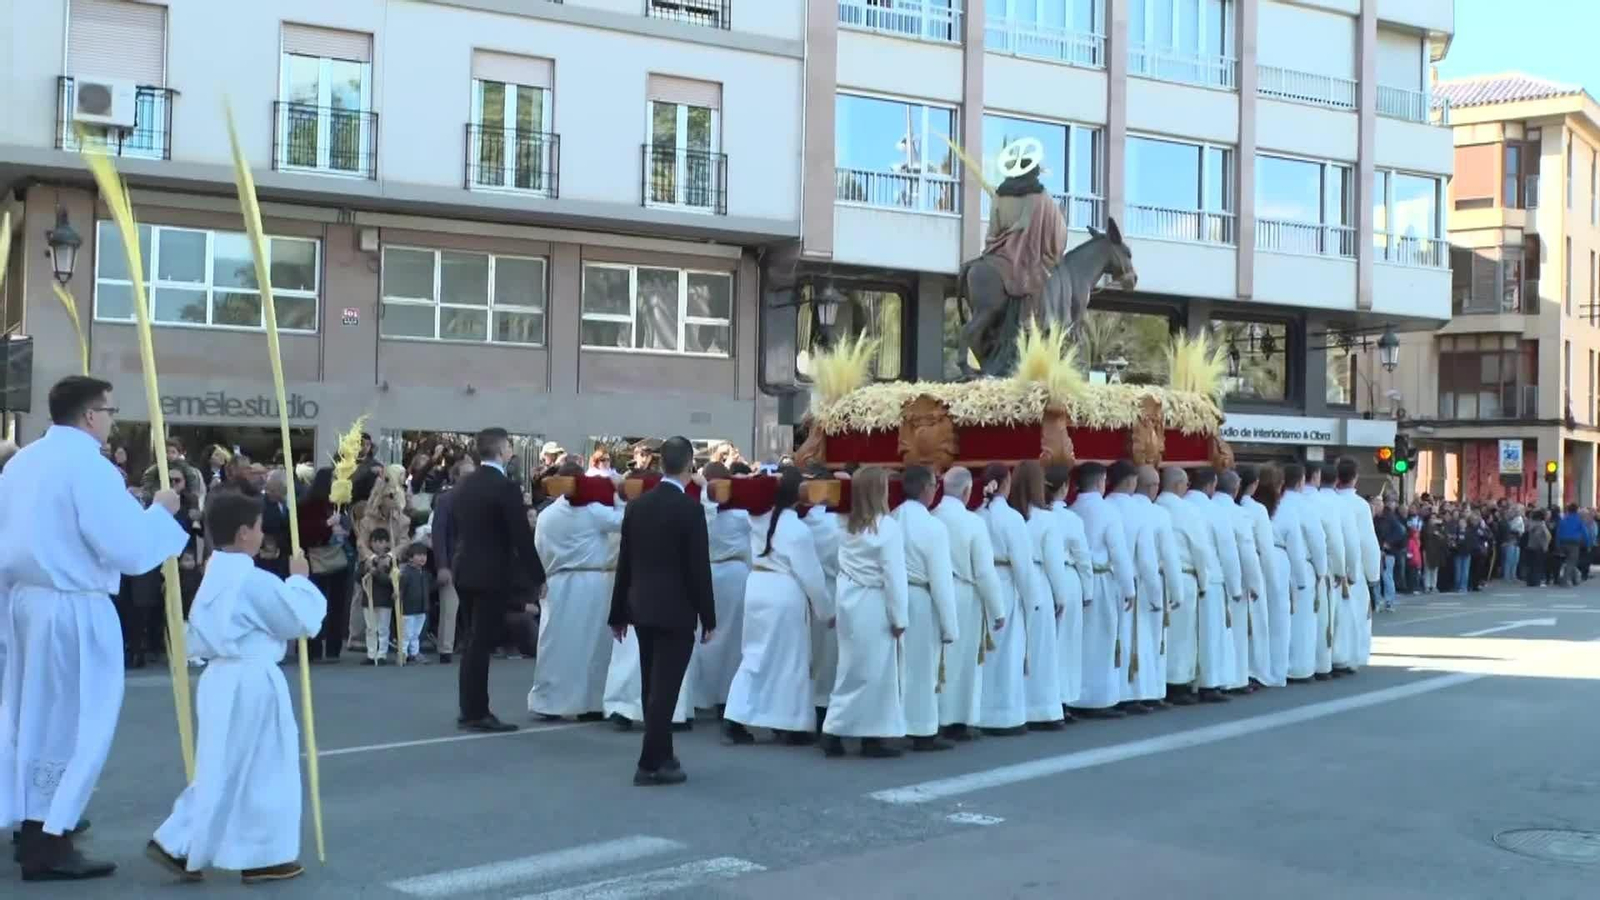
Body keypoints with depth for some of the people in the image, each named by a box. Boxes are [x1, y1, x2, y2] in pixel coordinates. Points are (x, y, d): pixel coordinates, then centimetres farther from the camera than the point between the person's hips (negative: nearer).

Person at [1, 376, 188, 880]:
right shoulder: (89, 467, -16)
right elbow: (130, 551, -18)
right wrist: (159, 511, -4)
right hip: (72, 607, -8)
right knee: (69, 720, 0)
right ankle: (47, 843, 5)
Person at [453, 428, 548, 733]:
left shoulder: (466, 484, 9)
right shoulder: (505, 486, -15)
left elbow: (459, 528, 15)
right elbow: (522, 536, -15)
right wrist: (538, 576, -8)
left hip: (465, 571, 8)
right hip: (491, 575, -8)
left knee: (474, 642, 16)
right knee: (482, 643, -3)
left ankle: (470, 709, 21)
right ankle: (476, 713, 1)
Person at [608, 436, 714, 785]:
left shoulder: (636, 506, 5)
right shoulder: (690, 508, -13)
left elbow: (624, 563, 9)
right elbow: (699, 567, -13)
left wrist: (619, 613, 16)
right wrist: (708, 617, -5)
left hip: (642, 608, 6)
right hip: (676, 611, -6)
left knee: (652, 687, 15)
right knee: (664, 688, -2)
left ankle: (660, 755, 26)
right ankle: (650, 763, -1)